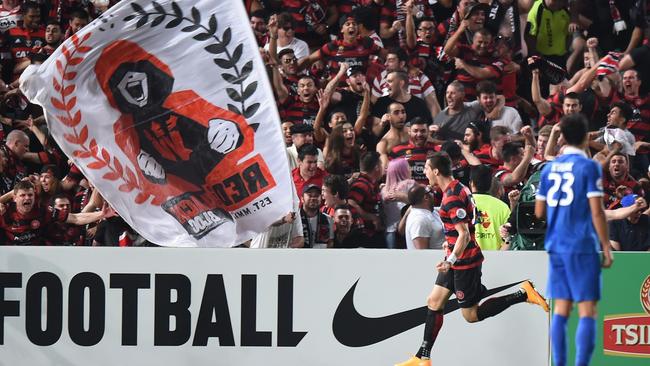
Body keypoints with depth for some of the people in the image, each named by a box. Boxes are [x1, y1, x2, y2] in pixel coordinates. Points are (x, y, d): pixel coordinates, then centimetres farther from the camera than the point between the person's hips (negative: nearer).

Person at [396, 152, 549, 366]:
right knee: (434, 302, 9)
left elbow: (464, 234, -26)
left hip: (465, 260, -10)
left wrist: (451, 260, -34)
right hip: (457, 261, 10)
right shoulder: (458, 188, 9)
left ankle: (523, 294, -3)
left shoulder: (452, 198, -21)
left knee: (472, 315, -2)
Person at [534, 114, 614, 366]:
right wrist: (607, 248, -6)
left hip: (556, 247, 6)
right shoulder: (589, 167, -7)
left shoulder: (549, 168, 9)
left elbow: (539, 212, 12)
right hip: (582, 246, -5)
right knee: (587, 311, -4)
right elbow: (597, 211, -12)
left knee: (561, 310, 10)